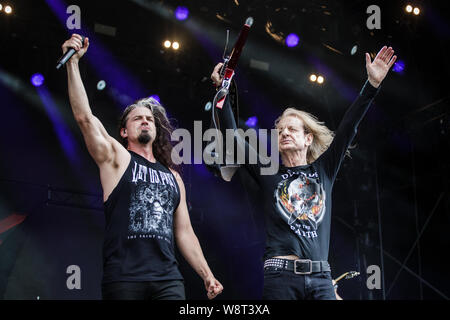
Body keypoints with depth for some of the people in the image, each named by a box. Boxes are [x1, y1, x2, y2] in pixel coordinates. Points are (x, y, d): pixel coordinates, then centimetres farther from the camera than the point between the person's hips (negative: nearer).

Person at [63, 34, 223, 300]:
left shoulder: (173, 177, 22)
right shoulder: (117, 158, 10)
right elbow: (84, 117, -4)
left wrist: (207, 275, 16)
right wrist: (73, 62, -9)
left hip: (168, 279, 4)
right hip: (124, 278, -3)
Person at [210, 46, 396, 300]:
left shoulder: (323, 171, 16)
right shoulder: (268, 174, 13)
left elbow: (349, 127, 12)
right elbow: (232, 135, 8)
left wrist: (373, 83, 9)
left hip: (321, 278, 2)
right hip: (281, 276, -1)